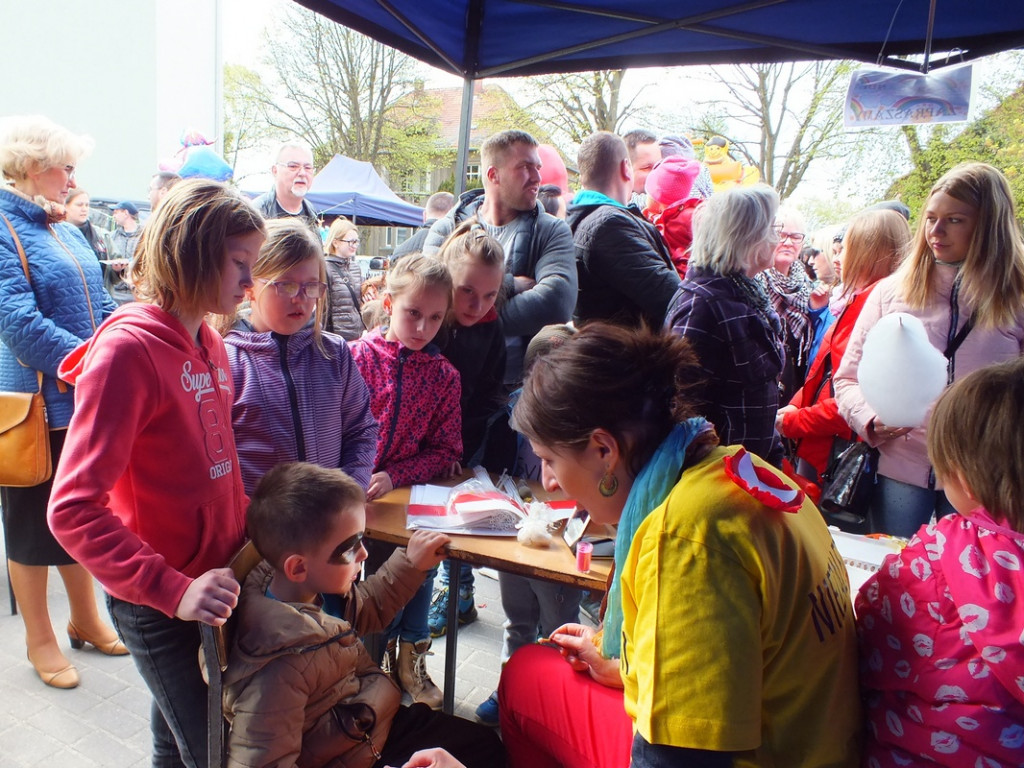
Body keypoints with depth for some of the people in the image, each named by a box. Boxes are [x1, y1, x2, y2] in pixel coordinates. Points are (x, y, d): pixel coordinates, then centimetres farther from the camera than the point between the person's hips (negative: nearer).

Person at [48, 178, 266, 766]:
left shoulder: (210, 342, 5)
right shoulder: (128, 349, -20)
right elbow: (73, 510, -24)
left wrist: (251, 528, 5)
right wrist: (172, 590, -30)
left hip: (212, 584, 7)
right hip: (159, 607, -7)